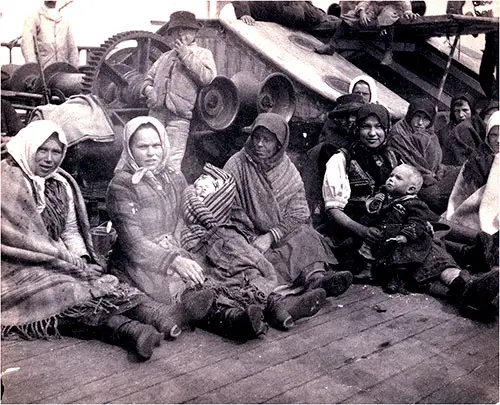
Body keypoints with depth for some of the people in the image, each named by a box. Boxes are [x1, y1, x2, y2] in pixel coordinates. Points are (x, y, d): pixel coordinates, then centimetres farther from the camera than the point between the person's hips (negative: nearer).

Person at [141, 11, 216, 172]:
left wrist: (187, 56, -5)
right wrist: (148, 88, 8)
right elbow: (149, 77, 32)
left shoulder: (203, 54, 10)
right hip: (156, 112, 5)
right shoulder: (165, 57, 25)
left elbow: (207, 77, -9)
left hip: (179, 116, -5)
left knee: (172, 163, -11)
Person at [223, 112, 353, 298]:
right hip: (249, 236, -2)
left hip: (283, 236, 2)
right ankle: (314, 276, -52)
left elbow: (298, 214, -3)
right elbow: (231, 211, -4)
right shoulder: (237, 165, 1)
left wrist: (270, 236, -18)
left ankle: (317, 277, -51)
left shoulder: (288, 170, 7)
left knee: (304, 235, -28)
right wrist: (254, 239, -18)